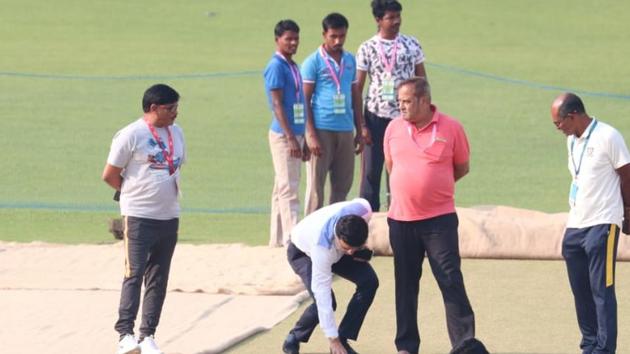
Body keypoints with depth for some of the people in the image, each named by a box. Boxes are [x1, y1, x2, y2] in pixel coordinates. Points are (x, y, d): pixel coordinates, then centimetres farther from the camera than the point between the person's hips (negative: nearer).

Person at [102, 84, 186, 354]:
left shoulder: (176, 133, 10)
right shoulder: (131, 135, -11)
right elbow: (110, 175, -6)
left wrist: (167, 193, 11)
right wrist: (135, 192, 6)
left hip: (170, 217, 7)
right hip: (139, 217, -7)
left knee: (158, 278, 7)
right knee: (134, 274, -11)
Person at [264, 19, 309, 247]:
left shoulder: (293, 66, 16)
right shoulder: (276, 66, -11)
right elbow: (277, 104, -16)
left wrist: (303, 140, 20)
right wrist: (290, 138, -21)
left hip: (295, 134, 9)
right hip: (283, 135, -9)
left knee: (283, 188, 11)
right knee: (288, 187, -10)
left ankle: (278, 238, 15)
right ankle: (292, 238, -13)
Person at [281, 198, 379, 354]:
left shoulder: (363, 211, -37)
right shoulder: (321, 246, -46)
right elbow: (322, 292, -40)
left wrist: (359, 250, -14)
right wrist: (333, 339, -37)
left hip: (335, 250, 5)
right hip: (303, 252, -5)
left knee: (369, 281, -17)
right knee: (324, 301, -26)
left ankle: (343, 339, -4)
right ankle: (293, 340, 2)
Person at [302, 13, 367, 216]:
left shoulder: (350, 61, 12)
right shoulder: (313, 62, -4)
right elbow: (305, 100, -6)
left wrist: (360, 132, 14)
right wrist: (311, 135, -14)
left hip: (346, 130, 5)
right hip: (322, 130, -5)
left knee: (343, 183, 8)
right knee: (316, 184, -3)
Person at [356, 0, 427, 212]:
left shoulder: (412, 45, 3)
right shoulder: (367, 49, -2)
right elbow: (357, 88, -1)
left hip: (405, 117, 2)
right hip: (377, 116, -2)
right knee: (371, 171, 0)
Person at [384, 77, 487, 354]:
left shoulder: (450, 128, -5)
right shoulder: (394, 128, 4)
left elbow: (462, 168, 5)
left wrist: (433, 186, 4)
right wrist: (410, 187, 12)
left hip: (439, 219, -3)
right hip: (401, 218, 3)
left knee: (451, 282, -6)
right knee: (405, 284, 10)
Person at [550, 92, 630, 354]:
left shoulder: (607, 137, -10)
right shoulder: (572, 140, 14)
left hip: (602, 224, -8)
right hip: (575, 225, 8)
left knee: (602, 290, -9)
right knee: (581, 292, 10)